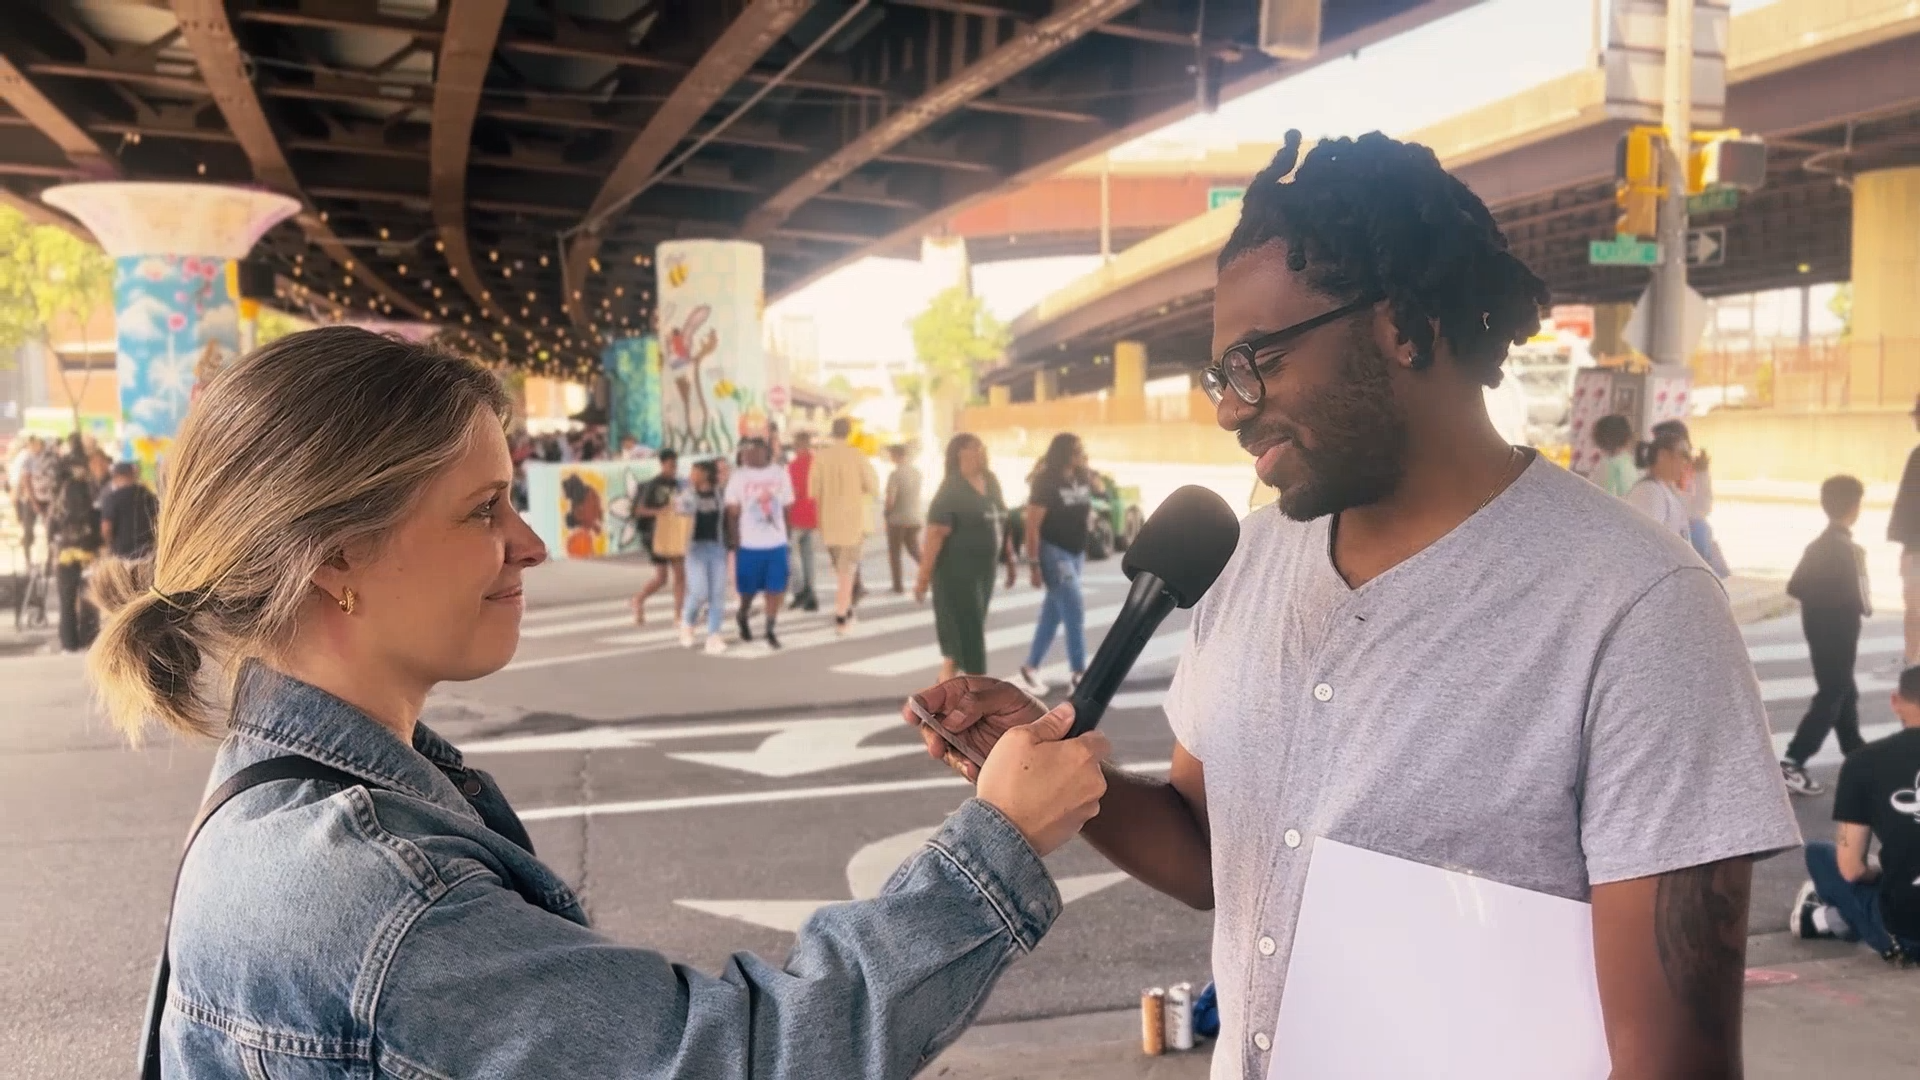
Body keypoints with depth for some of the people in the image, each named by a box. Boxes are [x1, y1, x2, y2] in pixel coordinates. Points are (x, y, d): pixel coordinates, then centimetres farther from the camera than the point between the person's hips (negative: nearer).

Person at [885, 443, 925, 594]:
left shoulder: (895, 474, -19)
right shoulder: (916, 471, 2)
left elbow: (890, 499, -21)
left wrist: (886, 513, -4)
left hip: (897, 519, -6)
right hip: (915, 517, 6)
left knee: (894, 553, 8)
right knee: (914, 550, 18)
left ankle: (897, 586, 9)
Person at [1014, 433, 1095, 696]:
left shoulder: (1083, 479, 5)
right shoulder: (1046, 482, -16)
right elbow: (1032, 526, -18)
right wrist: (1034, 564, -20)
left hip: (1076, 553, 7)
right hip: (1053, 552, -7)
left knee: (1054, 612, 10)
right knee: (1074, 609, -9)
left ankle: (1031, 668, 20)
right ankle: (1079, 674, -1)